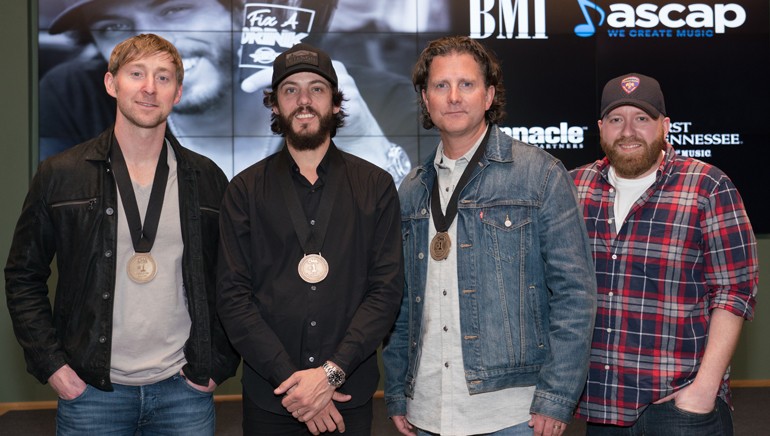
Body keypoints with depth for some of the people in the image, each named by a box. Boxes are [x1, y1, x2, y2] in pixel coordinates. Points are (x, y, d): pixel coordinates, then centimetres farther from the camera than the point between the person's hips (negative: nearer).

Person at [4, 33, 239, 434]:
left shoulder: (208, 180, 3)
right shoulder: (60, 175, -1)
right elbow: (23, 277, 4)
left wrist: (219, 363, 1)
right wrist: (52, 366, -3)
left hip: (184, 388, 1)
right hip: (90, 390, -1)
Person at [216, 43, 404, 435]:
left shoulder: (376, 186, 2)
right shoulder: (245, 190, 2)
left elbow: (387, 288, -4)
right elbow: (232, 296, -3)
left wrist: (331, 372, -14)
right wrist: (289, 377, -13)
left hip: (350, 393, 0)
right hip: (269, 396, 0)